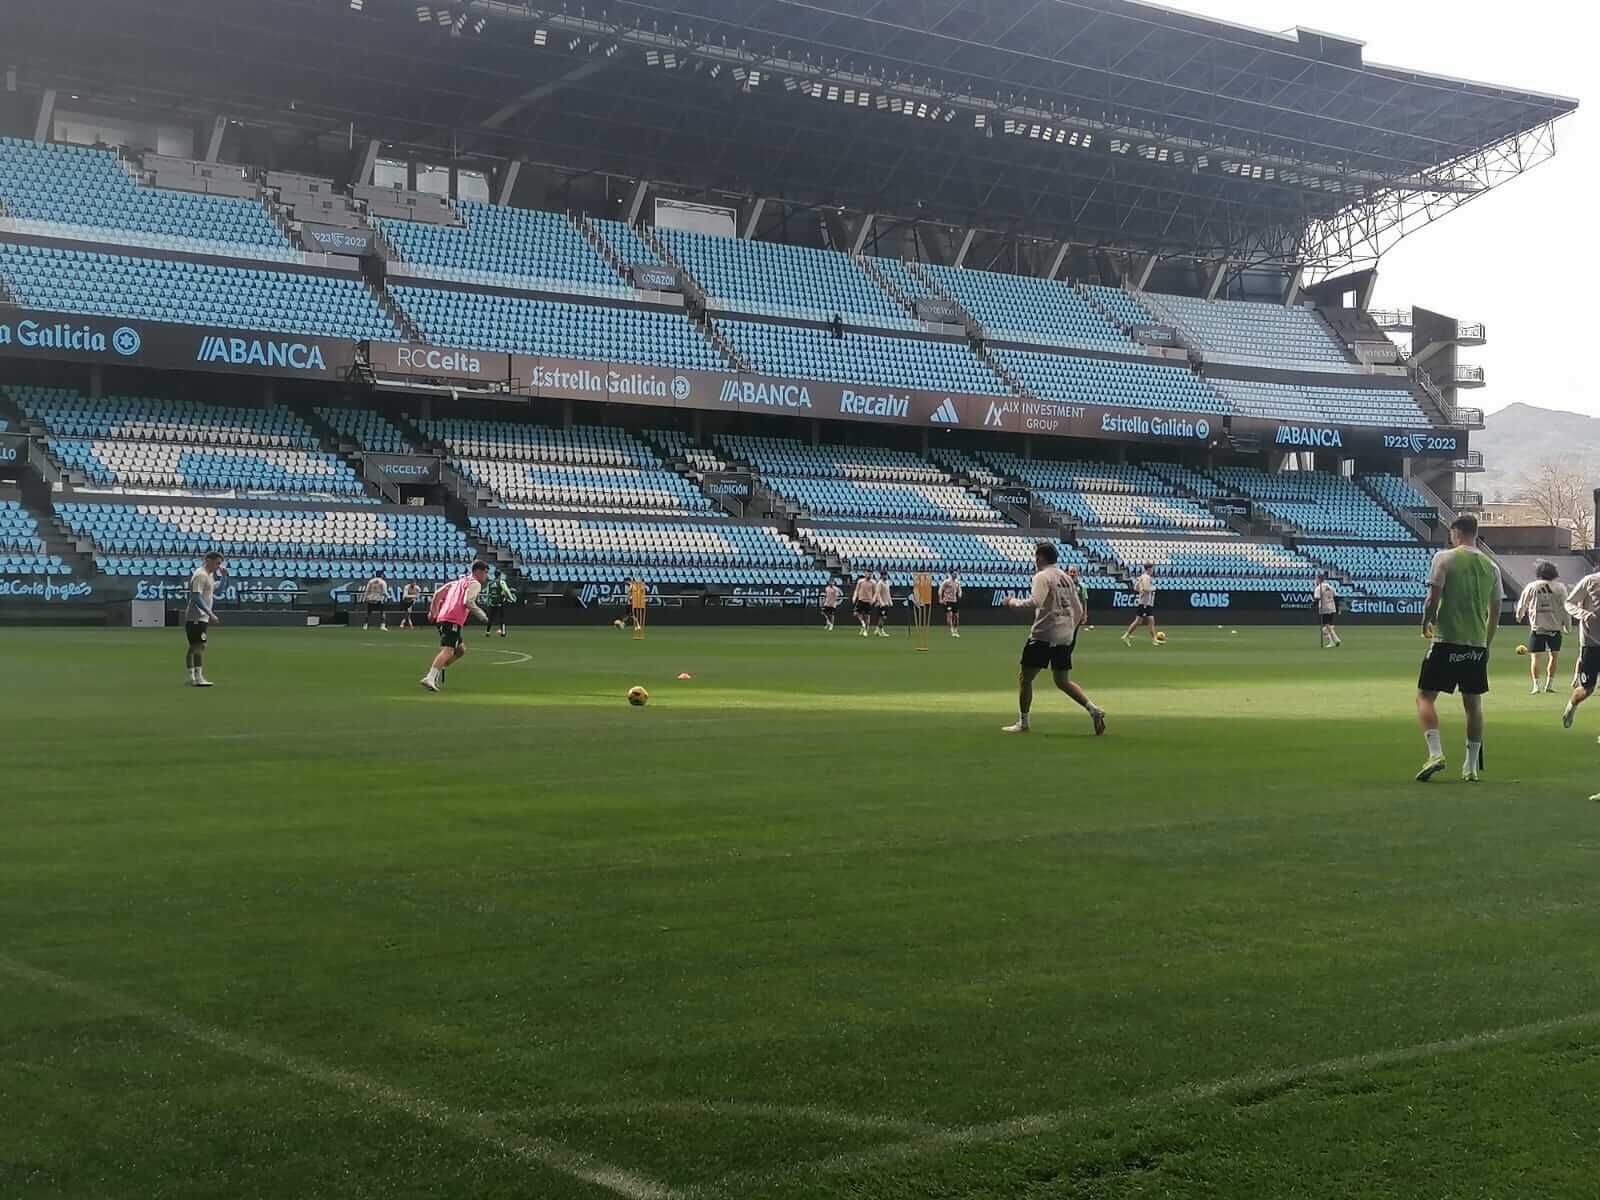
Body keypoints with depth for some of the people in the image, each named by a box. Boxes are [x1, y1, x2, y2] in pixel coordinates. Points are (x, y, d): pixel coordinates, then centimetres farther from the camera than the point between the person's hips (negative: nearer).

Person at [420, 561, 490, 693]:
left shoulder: (459, 582, 28)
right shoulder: (475, 584, 3)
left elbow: (438, 593, 25)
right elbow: (468, 602, -13)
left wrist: (433, 611, 26)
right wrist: (482, 615, -4)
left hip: (442, 618, 9)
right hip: (454, 620, -9)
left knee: (461, 650, 19)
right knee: (447, 650, -19)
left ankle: (437, 672, 8)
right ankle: (430, 678, -34)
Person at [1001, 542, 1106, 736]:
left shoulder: (1042, 576, -9)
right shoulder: (1066, 577, 16)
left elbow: (1035, 602, -25)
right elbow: (1079, 609, 20)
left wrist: (1013, 602, -11)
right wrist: (1072, 629, 32)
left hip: (1044, 634, -8)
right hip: (1066, 636, 8)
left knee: (1025, 677, 4)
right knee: (1062, 680, 14)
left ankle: (1023, 722, 6)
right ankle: (1093, 709, -3)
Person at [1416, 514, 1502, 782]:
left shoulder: (1445, 558, -6)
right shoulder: (1490, 566, 9)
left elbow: (1433, 598, -12)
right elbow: (1495, 610, 14)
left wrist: (1427, 623, 7)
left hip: (1446, 640, -5)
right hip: (1478, 644, 5)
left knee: (1425, 696, 3)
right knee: (1474, 703, 12)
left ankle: (1435, 752, -15)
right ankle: (1472, 767, 15)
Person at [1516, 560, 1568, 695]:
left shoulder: (1531, 587, 2)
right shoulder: (1560, 587, 0)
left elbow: (1521, 605, 11)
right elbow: (1565, 607, -2)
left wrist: (1519, 617, 31)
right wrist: (1566, 625, 6)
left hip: (1536, 627, 0)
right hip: (1555, 627, 0)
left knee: (1535, 657, 3)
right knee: (1554, 656, 13)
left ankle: (1535, 685, -9)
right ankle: (1550, 683, 10)